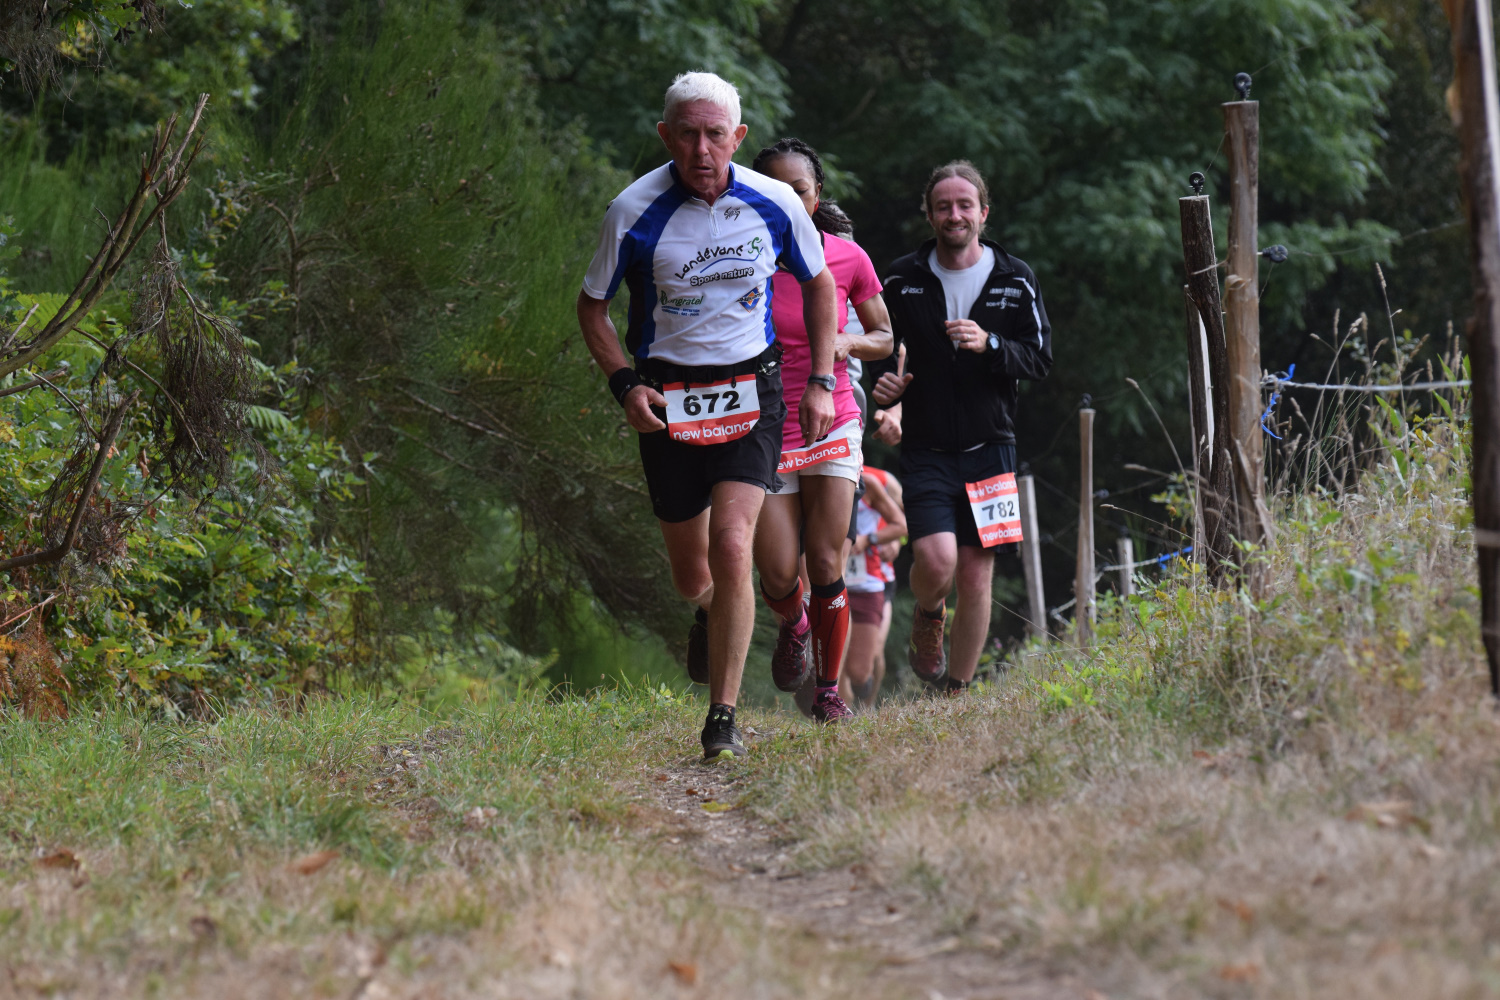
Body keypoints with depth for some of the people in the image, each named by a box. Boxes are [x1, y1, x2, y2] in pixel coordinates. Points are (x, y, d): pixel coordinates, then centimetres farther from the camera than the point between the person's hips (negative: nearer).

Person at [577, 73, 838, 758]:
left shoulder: (775, 204, -8)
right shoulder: (635, 211, -11)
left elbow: (819, 283, 10)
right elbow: (592, 305, 3)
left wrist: (821, 381, 4)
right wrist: (625, 385, -10)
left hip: (750, 392, 0)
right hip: (668, 399, 1)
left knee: (731, 546, -19)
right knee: (691, 578, 8)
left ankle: (723, 718, -9)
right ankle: (711, 617, 47)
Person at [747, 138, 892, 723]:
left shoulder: (848, 258, -4)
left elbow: (884, 337, 8)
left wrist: (847, 343, -13)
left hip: (831, 427, 1)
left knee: (826, 566, -6)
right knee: (778, 575, -8)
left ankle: (829, 691, 13)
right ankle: (793, 626, 29)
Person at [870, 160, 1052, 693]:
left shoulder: (1014, 279, 3)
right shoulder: (904, 280, 3)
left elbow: (1040, 358, 1)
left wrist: (988, 345, -17)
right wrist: (883, 384, -7)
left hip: (989, 448, 1)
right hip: (926, 449, -1)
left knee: (975, 575, 0)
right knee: (936, 559, -20)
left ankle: (957, 691, 14)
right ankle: (928, 617, 15)